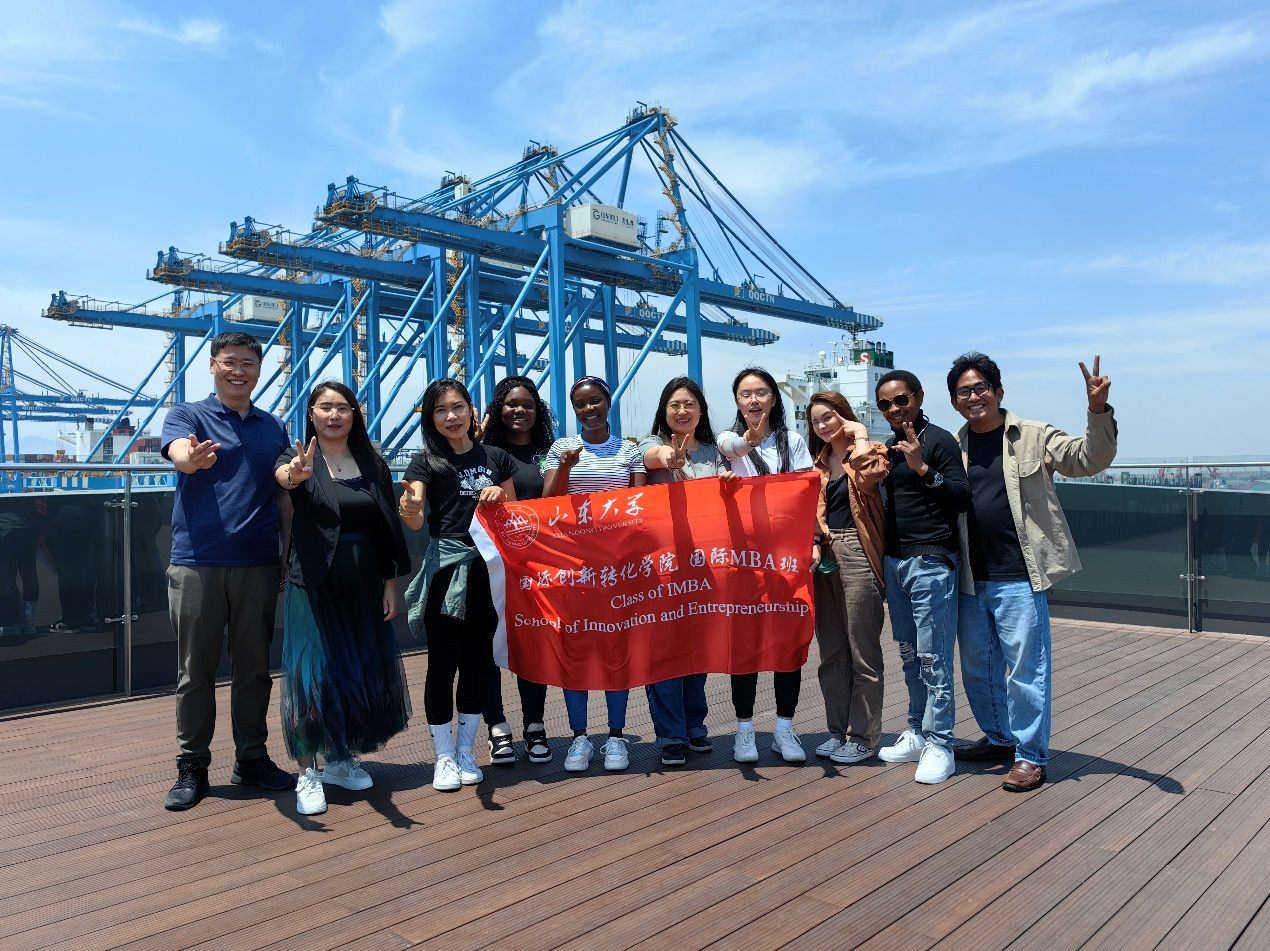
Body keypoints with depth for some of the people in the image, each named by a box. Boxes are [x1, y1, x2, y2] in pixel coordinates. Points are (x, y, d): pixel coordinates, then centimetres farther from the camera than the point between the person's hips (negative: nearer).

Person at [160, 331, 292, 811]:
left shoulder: (273, 426, 15)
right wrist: (193, 457, -42)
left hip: (258, 562, 3)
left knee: (255, 667, 10)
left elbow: (286, 487, 21)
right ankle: (191, 767, 16)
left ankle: (251, 758, 22)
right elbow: (180, 453, -20)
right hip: (197, 562, -3)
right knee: (196, 671, 3)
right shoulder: (187, 415, 3)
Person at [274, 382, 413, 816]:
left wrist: (390, 584, 3)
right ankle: (308, 774, 6)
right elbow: (282, 475, -28)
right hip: (314, 583, -4)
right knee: (311, 673, -5)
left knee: (361, 672, 10)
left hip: (364, 584, 4)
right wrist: (296, 473, -52)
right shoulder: (299, 460, -3)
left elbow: (388, 530, 8)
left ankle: (341, 759, 28)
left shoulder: (374, 466, 7)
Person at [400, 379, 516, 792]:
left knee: (477, 661, 8)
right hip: (445, 570, -2)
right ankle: (443, 756, 14)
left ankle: (465, 751, 22)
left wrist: (500, 497, -5)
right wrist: (409, 507, -38)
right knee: (443, 662, 0)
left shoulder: (495, 458, 9)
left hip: (488, 568, 3)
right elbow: (415, 521, -15)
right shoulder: (426, 462, 0)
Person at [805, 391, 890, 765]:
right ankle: (839, 730, 24)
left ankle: (863, 736, 12)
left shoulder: (868, 451, -4)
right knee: (831, 652, 13)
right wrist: (815, 545, 1)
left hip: (857, 555, -7)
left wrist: (860, 433, -14)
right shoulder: (822, 460, 16)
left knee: (863, 652, 1)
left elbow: (870, 474, -28)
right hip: (825, 557, 7)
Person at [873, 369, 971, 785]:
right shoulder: (889, 448, 16)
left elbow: (962, 498, -15)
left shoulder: (939, 440, -6)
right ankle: (918, 733, 24)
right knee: (909, 655, 13)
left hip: (931, 562, -7)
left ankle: (939, 744, 5)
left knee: (933, 658, -4)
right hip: (894, 561, 8)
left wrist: (923, 468, -23)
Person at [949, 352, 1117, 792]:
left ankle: (1031, 756, 14)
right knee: (978, 668, 16)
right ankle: (999, 738, 35)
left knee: (1024, 669, 0)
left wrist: (1098, 410, -23)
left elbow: (1089, 458, -9)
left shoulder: (1034, 436, -1)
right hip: (970, 579, 5)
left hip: (1019, 578, -5)